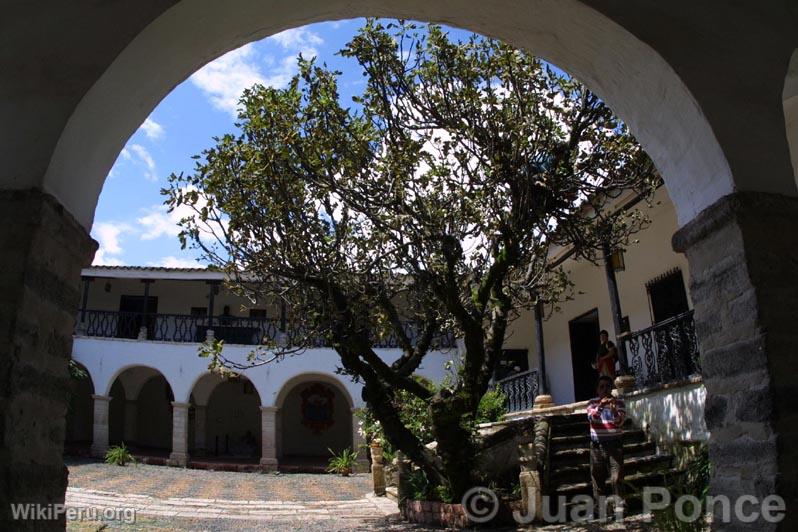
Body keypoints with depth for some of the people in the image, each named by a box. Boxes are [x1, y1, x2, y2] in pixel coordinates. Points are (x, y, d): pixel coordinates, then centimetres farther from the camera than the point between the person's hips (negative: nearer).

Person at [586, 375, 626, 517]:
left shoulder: (619, 402, 2)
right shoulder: (592, 402, 4)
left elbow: (620, 422, -10)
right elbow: (591, 418, -13)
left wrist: (613, 409, -28)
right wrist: (600, 406, -30)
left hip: (615, 443, -1)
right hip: (597, 444, 1)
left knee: (617, 475, -5)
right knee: (597, 474, 6)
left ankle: (619, 504, 0)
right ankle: (599, 503, 17)